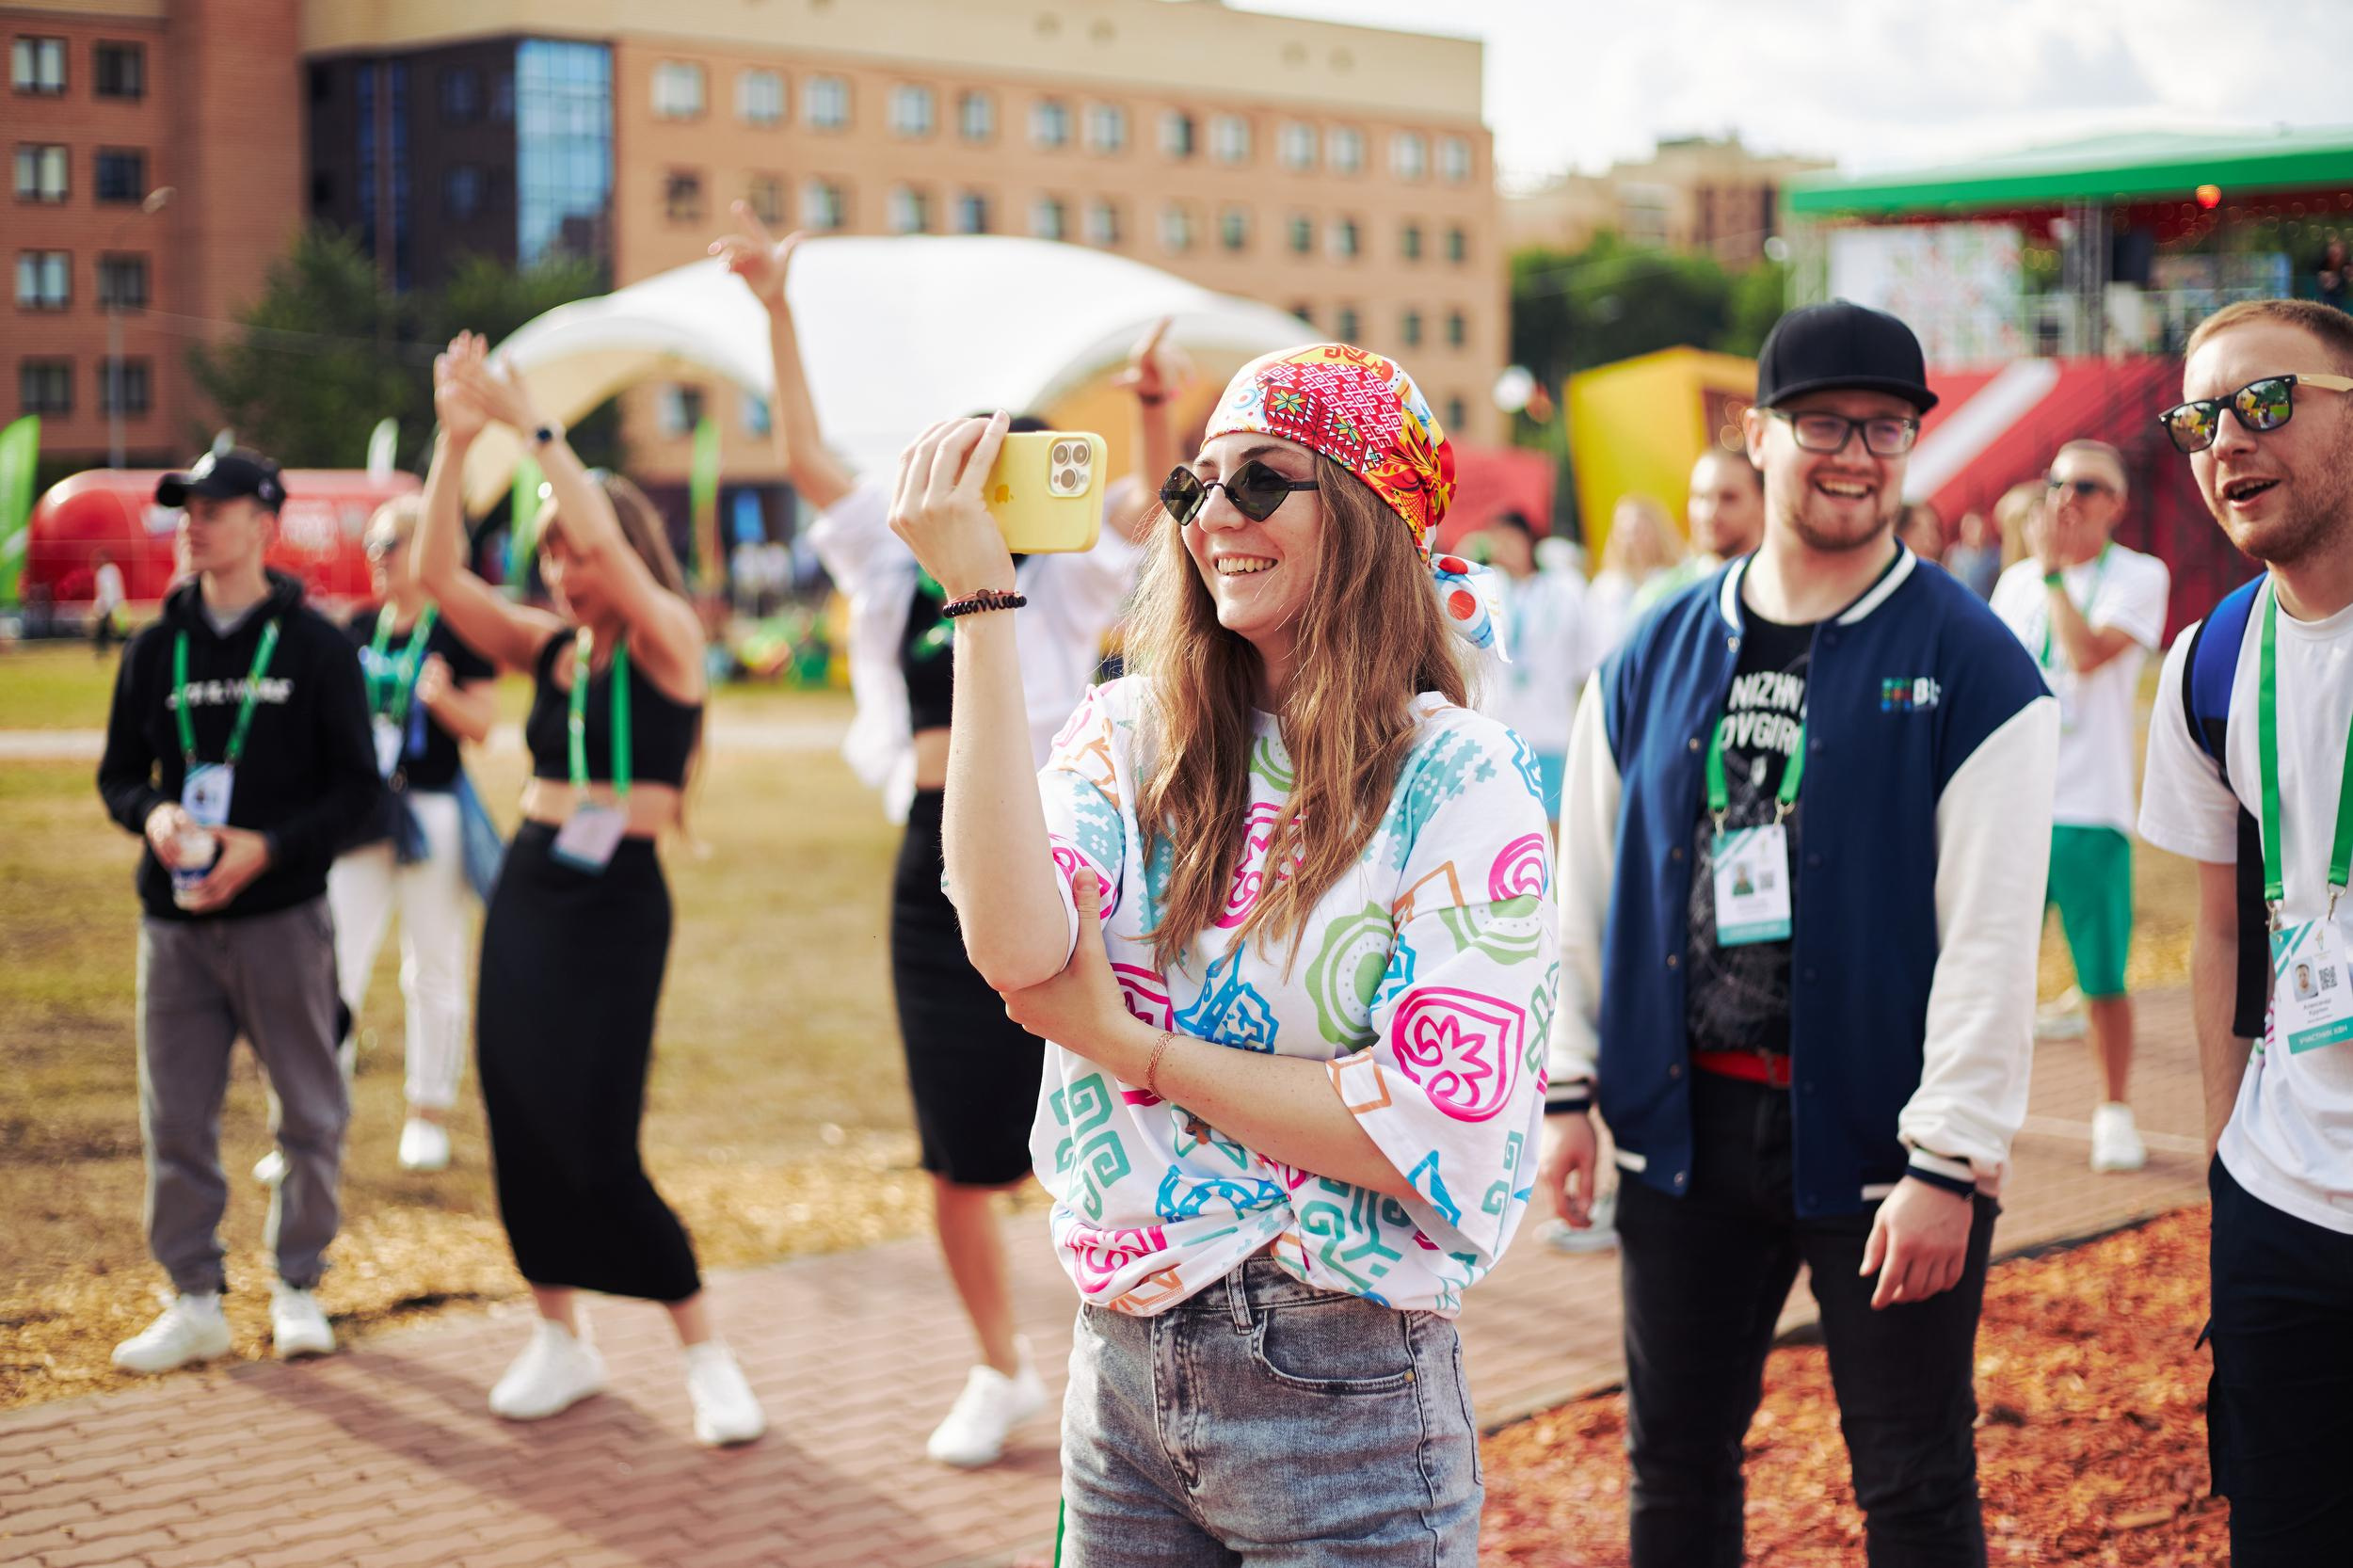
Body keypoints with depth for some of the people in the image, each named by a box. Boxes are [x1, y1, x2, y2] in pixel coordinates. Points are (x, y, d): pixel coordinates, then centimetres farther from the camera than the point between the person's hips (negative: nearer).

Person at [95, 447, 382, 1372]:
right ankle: (194, 1302, 14)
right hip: (175, 921, 3)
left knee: (310, 1113, 5)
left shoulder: (317, 646, 0)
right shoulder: (157, 649, 9)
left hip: (283, 915, -2)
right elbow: (118, 774, 13)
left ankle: (298, 1286, 20)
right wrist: (151, 813, -10)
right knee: (174, 1118, 4)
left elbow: (356, 788, -2)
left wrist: (268, 846, -16)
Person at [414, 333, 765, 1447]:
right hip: (528, 886, 6)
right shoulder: (545, 645, 8)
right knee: (518, 1128, 8)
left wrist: (530, 423, -21)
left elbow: (609, 539, -24)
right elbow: (436, 573, -1)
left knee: (596, 1148, -9)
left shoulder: (667, 641, -7)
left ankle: (707, 1357, 4)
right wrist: (455, 443, -10)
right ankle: (560, 1343, 23)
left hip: (618, 902, -6)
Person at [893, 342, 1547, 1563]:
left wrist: (1126, 1042, -12)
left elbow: (1439, 1133, -17)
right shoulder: (1130, 738, 1)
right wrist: (983, 600, -18)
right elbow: (1017, 947, -19)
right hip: (1121, 1366, 4)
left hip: (1343, 1403, -4)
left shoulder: (1464, 782, -10)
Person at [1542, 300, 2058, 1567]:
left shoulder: (1972, 669, -6)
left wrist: (1951, 1165, -16)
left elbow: (1991, 938, -11)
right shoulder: (1654, 658, 7)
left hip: (1877, 1136, -4)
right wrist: (1566, 1092, 7)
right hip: (1684, 1125, 4)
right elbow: (1588, 887, 11)